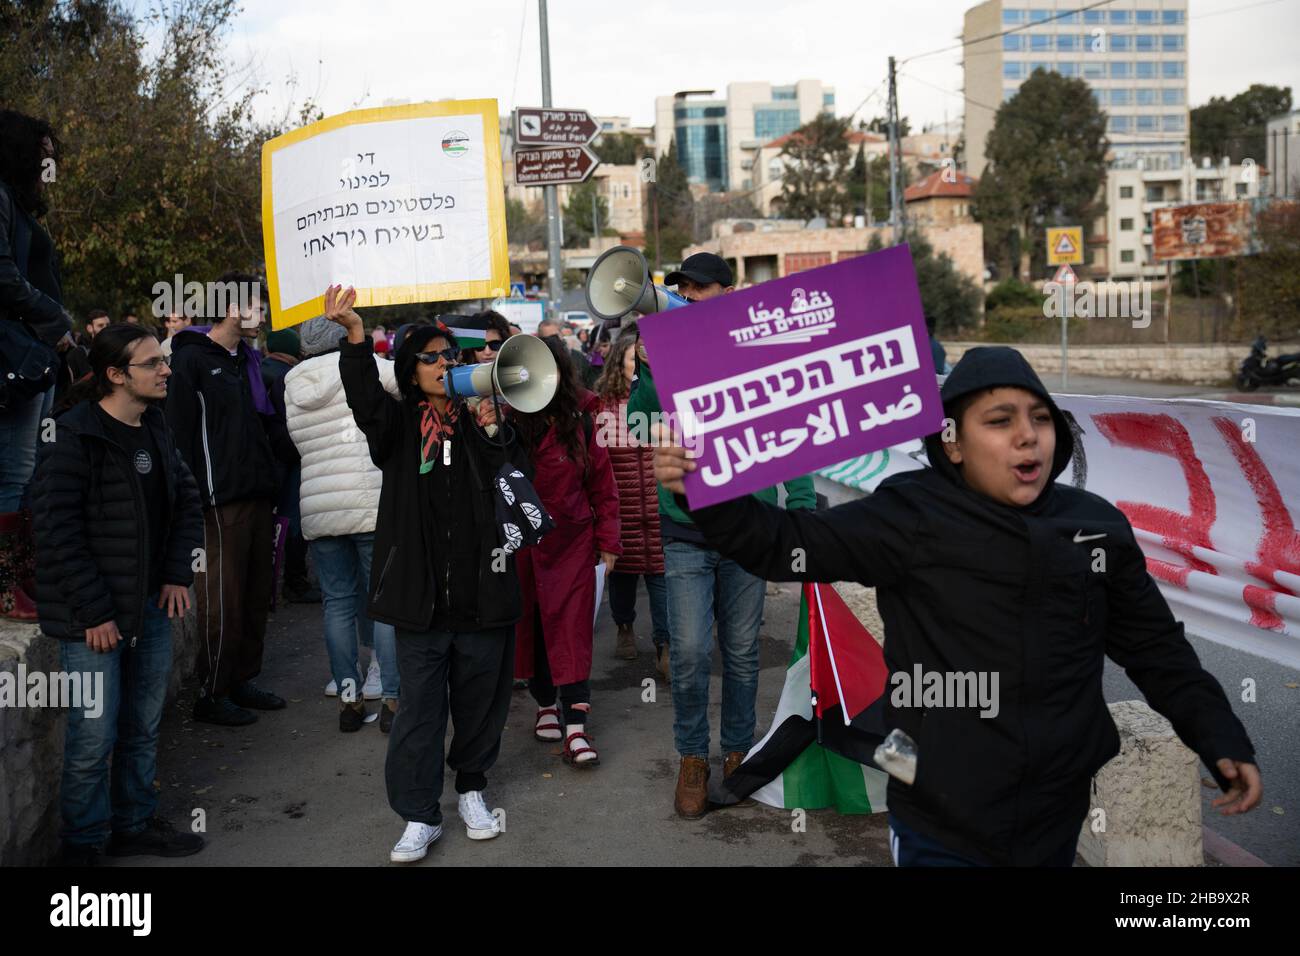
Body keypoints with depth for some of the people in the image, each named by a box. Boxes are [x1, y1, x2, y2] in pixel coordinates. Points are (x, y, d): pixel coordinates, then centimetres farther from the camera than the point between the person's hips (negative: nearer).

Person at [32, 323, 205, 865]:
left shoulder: (155, 430, 8)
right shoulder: (73, 438, -14)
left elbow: (187, 502, 16)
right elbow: (58, 531, -16)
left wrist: (178, 575, 5)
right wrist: (94, 612, -16)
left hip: (151, 605, 7)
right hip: (91, 616, -7)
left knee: (143, 728, 15)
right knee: (94, 738, -1)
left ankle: (135, 825, 32)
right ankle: (82, 845, 18)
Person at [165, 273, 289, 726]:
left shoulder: (246, 360, 17)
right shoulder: (192, 359, -8)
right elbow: (178, 433, -14)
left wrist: (295, 445, 7)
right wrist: (193, 496, -18)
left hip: (257, 495, 8)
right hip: (221, 500, -8)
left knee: (256, 595, 13)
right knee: (222, 602, -3)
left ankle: (243, 680, 26)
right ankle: (212, 694, 9)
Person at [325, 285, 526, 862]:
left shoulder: (482, 422, 5)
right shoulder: (400, 425, 2)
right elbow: (365, 401, -19)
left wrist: (492, 432, -14)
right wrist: (355, 335, -33)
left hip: (481, 590, 1)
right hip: (421, 591, -1)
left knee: (480, 696, 13)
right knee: (419, 703, 3)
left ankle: (471, 788, 34)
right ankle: (419, 816, 14)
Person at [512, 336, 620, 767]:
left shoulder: (580, 420, -2)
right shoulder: (509, 419, -5)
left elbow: (602, 484, 3)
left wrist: (608, 540, 1)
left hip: (571, 541, -1)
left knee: (571, 630, -2)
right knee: (529, 626, 11)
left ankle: (576, 728, -1)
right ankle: (545, 704, 30)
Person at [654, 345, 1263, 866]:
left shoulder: (1097, 526, 1)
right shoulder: (913, 518, -11)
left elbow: (1156, 648, 11)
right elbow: (786, 545, -17)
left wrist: (1222, 741, 7)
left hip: (1060, 820, 4)